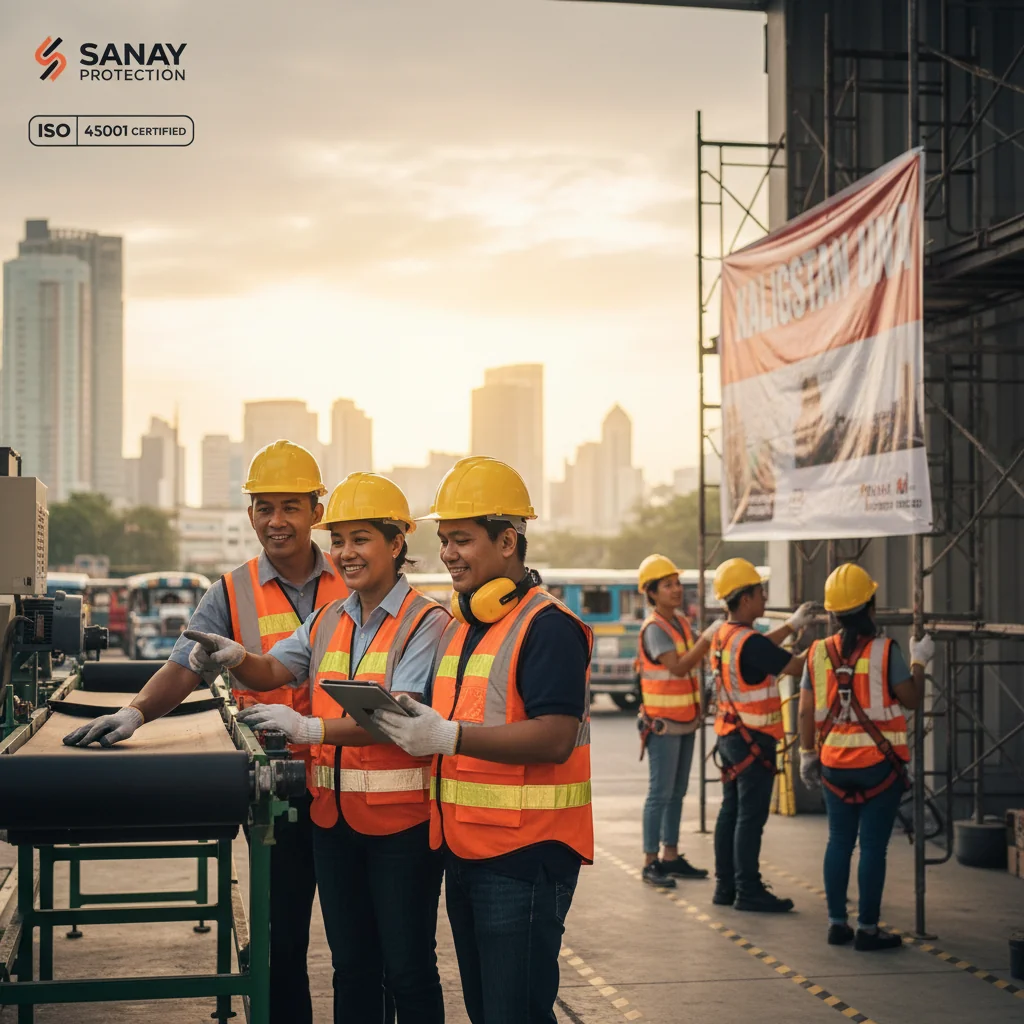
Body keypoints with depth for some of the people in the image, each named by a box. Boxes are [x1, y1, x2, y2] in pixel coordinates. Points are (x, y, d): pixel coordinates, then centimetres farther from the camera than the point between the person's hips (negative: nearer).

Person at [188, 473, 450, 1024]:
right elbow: (275, 670, 4)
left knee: (407, 972, 2)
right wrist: (237, 658, -19)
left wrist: (312, 728, -34)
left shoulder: (426, 622, -11)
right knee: (351, 967, 16)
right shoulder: (327, 621, 13)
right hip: (332, 815, 7)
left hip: (400, 818, -6)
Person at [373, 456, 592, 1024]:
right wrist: (409, 724, 3)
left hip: (525, 855, -9)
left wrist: (448, 736, -27)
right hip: (463, 850, 9)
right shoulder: (459, 627, 16)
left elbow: (554, 738, -23)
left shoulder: (548, 626, -13)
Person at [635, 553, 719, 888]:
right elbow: (678, 667, -26)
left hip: (685, 721, 8)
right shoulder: (654, 628, -15)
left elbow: (692, 663, 17)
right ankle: (651, 863, -2)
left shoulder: (681, 623, 10)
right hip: (663, 723, -8)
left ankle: (671, 857, 19)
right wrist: (708, 638, -29)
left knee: (677, 793, 12)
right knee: (660, 793, -6)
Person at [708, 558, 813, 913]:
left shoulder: (723, 636, 7)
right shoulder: (749, 641, -21)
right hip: (753, 738, -9)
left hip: (729, 734, 9)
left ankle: (725, 885, 19)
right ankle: (748, 890, 0)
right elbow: (797, 667, -19)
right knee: (751, 816, -4)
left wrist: (792, 625, 28)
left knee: (731, 810, 13)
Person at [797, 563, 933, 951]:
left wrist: (808, 754, 14)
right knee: (873, 846, 1)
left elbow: (806, 712, 3)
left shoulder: (818, 653, 0)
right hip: (879, 763, -4)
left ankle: (837, 923, 17)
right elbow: (912, 699, -5)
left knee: (839, 842, 13)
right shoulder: (885, 651, -12)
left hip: (834, 763, 4)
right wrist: (919, 661, 10)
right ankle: (867, 929, 5)